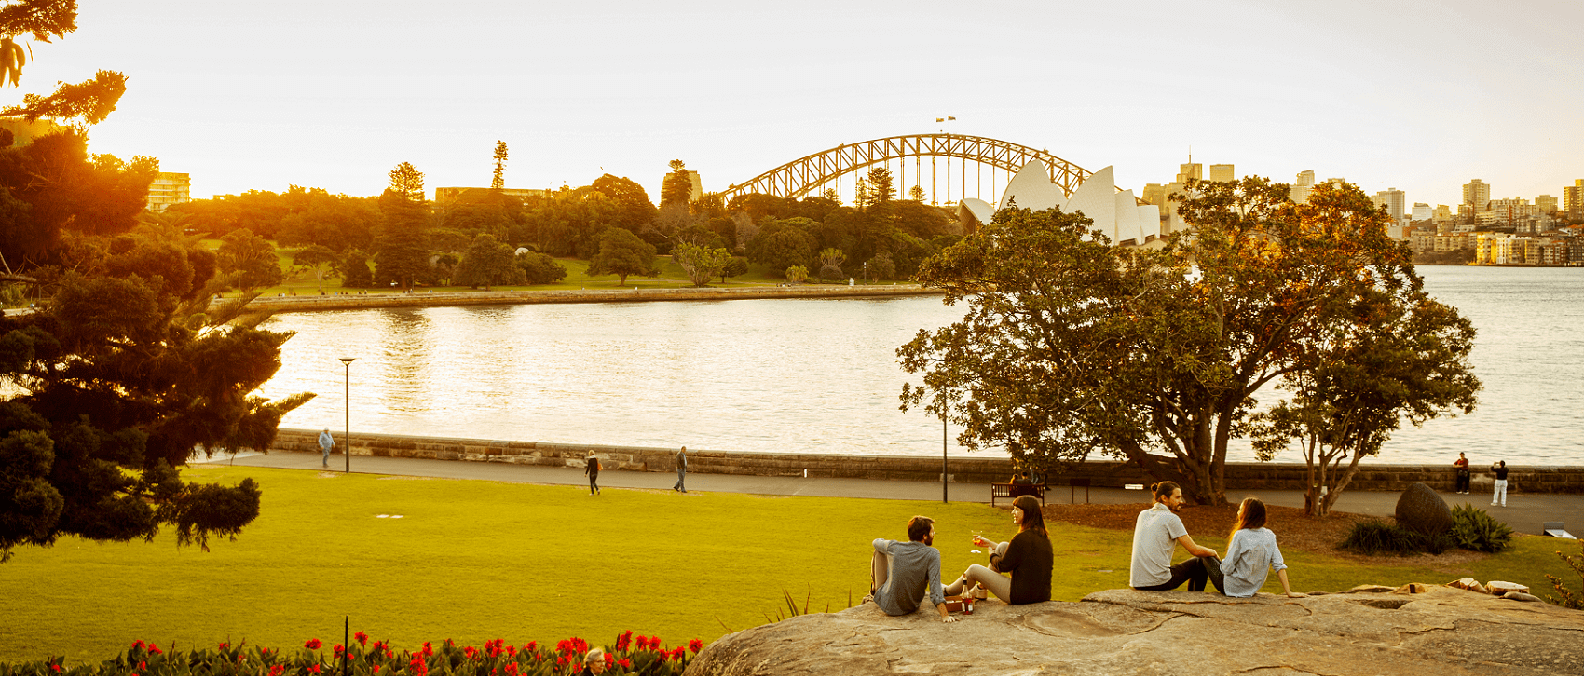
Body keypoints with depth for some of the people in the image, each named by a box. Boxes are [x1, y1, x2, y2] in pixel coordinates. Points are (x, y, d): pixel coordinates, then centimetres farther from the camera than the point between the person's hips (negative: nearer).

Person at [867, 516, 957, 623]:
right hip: (911, 608, 0)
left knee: (879, 552, 13)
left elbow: (876, 542, 9)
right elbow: (935, 586, -30)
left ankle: (873, 593, 37)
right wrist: (945, 616, -32)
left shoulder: (893, 547, -16)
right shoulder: (932, 555, -22)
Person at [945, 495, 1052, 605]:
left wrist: (992, 554, 9)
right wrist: (990, 544, 26)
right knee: (1003, 546, 18)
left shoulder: (1022, 538, -22)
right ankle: (980, 589, 32)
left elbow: (1003, 566, -12)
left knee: (973, 569, 8)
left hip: (1022, 595, -9)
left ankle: (946, 592, 36)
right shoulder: (1045, 538, 7)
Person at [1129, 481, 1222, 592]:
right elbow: (1195, 550, -4)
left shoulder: (1143, 514, 11)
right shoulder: (1171, 518, -8)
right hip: (1158, 582, -7)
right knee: (1201, 562, 14)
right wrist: (1212, 552, 13)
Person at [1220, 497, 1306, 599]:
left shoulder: (1241, 536, -24)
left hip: (1232, 589, -6)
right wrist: (1289, 592, -4)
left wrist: (1223, 563, 2)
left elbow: (1227, 568, -21)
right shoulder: (1270, 536, -6)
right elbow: (1279, 566, -7)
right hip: (1252, 590, 6)